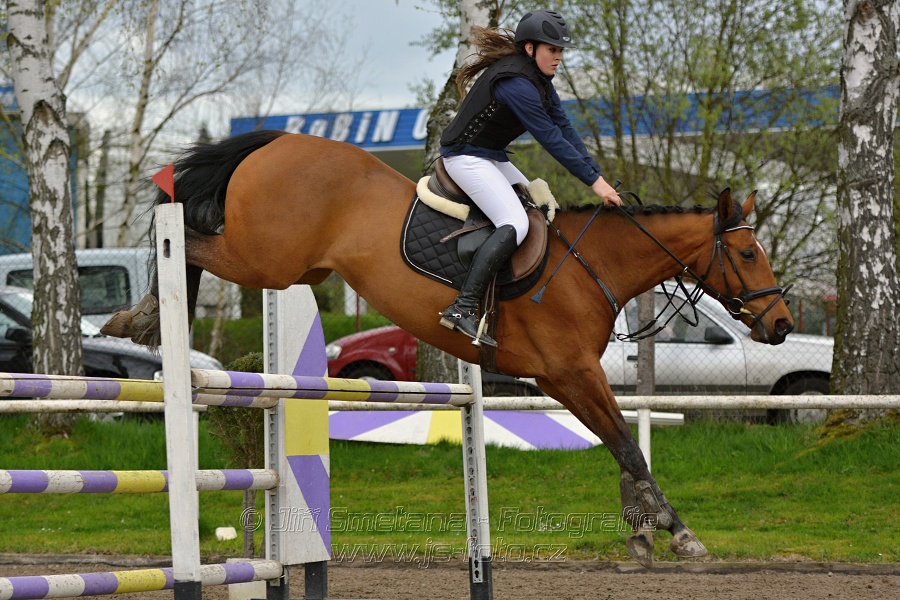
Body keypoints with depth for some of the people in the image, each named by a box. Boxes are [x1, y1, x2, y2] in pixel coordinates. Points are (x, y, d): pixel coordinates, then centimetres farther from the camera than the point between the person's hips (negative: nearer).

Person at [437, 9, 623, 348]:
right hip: (465, 157, -11)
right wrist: (594, 181, -23)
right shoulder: (516, 83, -25)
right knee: (515, 224, -24)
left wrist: (596, 174, -4)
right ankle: (462, 309, -30)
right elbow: (551, 139, -26)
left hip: (491, 157, 11)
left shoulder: (538, 79, 7)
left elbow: (564, 128, 4)